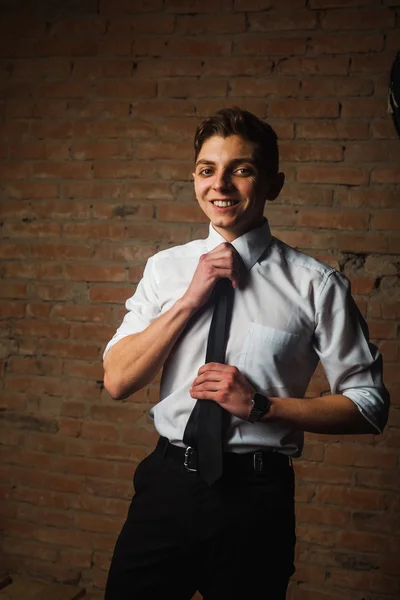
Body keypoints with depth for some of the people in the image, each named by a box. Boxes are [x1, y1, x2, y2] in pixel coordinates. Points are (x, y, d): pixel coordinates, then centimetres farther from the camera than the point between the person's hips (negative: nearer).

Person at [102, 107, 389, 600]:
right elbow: (117, 382, -3)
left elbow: (370, 405, -6)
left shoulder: (315, 284, -9)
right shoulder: (165, 267, 2)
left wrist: (260, 405, -17)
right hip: (167, 480, 3)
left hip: (256, 491, -2)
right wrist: (190, 298, -13)